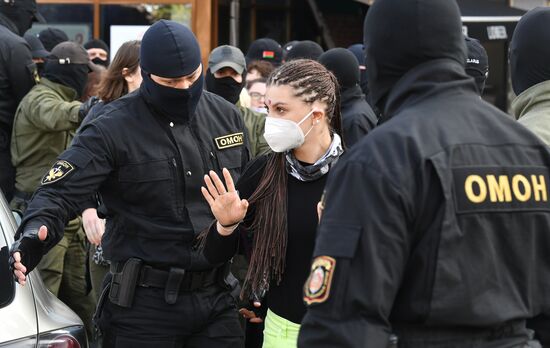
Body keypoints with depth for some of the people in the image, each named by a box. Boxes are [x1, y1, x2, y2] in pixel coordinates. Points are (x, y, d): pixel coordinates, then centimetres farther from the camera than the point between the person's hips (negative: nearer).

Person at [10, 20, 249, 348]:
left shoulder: (225, 116, 7)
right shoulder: (113, 130, -9)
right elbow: (60, 193, -16)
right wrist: (35, 233, -37)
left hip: (218, 297, 4)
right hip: (146, 302, -4)